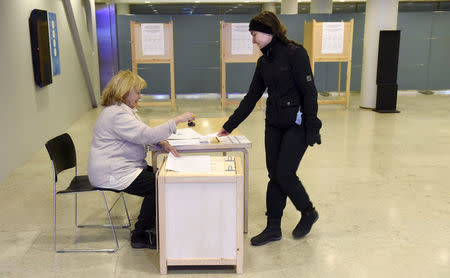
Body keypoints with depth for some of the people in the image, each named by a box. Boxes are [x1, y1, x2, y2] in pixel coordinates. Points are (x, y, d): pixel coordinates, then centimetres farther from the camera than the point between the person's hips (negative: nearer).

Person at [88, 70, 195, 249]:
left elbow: (140, 134, 17)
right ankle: (140, 236, -5)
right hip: (112, 175, -11)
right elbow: (145, 134, -29)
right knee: (157, 186, -16)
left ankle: (153, 223, 15)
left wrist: (162, 143, -3)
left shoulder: (123, 109, 15)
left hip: (123, 167, 11)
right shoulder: (117, 115, -21)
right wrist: (177, 120, -25)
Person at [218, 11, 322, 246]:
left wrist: (312, 130, -18)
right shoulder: (264, 62, 9)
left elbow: (309, 92, -15)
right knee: (274, 175, 8)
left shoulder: (295, 53, -13)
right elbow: (251, 97, 13)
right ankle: (273, 228, 18)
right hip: (274, 125, 7)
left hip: (296, 125, -7)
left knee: (284, 174, -6)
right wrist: (229, 126, 12)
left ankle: (308, 213, 21)